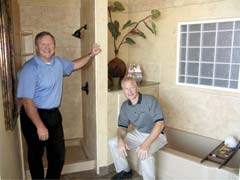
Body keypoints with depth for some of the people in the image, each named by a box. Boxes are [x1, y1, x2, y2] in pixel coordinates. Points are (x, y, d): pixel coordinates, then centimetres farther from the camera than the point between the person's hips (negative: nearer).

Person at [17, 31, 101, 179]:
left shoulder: (58, 62, 2)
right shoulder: (30, 69, -21)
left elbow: (74, 65, 23)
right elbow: (27, 101, -24)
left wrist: (91, 55, 11)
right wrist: (40, 126, -28)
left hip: (54, 114, 7)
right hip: (34, 116, -6)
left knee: (58, 154, 15)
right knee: (36, 154, 13)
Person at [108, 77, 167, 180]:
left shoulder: (150, 100, -23)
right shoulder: (125, 106, -4)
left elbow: (160, 124, -29)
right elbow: (122, 127, 1)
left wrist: (146, 144, -39)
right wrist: (120, 140, -23)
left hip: (156, 135, -6)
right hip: (138, 134, 7)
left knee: (144, 153, -36)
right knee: (112, 143, -3)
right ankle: (125, 170, 17)